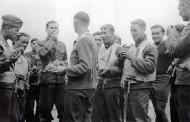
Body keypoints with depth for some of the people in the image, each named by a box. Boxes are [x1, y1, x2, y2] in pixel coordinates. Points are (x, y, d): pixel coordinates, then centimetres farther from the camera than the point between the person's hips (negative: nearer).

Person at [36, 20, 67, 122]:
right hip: (46, 79, -3)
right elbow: (42, 52, -16)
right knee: (45, 109, 1)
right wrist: (52, 39, -9)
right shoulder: (41, 44, 7)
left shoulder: (62, 45, 17)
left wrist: (60, 65, -4)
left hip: (61, 79, 3)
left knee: (63, 109, 0)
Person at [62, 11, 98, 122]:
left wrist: (65, 69, -15)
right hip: (89, 87, 9)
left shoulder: (83, 40, -14)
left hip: (78, 88, -9)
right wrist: (68, 67, 15)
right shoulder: (91, 39, 15)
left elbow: (85, 66, -23)